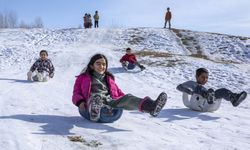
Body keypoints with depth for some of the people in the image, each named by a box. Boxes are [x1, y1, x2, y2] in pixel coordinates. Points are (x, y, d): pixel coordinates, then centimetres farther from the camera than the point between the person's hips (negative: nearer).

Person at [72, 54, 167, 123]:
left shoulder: (109, 79, 33)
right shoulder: (83, 78, 26)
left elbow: (119, 94, 25)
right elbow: (76, 94, 16)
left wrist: (130, 101, 4)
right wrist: (80, 102, -9)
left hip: (111, 102, 2)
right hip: (91, 105, -2)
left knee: (127, 97, -27)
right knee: (96, 96, -37)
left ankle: (150, 106, -55)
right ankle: (95, 111, -72)